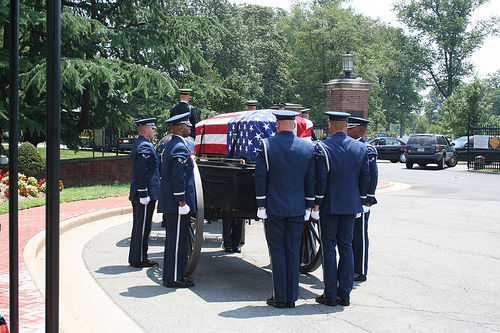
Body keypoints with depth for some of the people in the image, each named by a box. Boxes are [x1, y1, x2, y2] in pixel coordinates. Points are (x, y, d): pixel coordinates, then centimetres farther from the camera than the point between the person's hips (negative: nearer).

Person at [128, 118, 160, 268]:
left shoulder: (138, 145, 18)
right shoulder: (145, 146, -15)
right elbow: (142, 173, -22)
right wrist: (143, 194, -23)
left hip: (137, 194, 11)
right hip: (145, 193, -11)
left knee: (138, 226, 15)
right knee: (143, 226, -4)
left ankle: (135, 257, 22)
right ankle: (140, 259, 2)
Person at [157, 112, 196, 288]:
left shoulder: (169, 145, 16)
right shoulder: (181, 147, -16)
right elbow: (178, 177, -21)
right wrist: (181, 201, -20)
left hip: (170, 200, 10)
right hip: (177, 202, -10)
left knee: (173, 238, 15)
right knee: (178, 239, -5)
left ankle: (170, 275, 22)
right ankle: (174, 278, 0)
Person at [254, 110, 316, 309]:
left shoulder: (266, 145, -6)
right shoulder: (308, 147, 2)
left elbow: (260, 177, -7)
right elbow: (311, 179, 4)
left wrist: (261, 205, -2)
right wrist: (309, 206, 11)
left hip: (273, 208, -3)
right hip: (297, 209, 3)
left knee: (277, 251, 5)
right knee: (293, 251, 9)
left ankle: (279, 297, 7)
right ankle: (292, 297, 13)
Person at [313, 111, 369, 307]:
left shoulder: (322, 148, -11)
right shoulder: (361, 148, 4)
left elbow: (321, 179, -13)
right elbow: (365, 178, 7)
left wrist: (316, 204, -6)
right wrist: (362, 202, 15)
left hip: (329, 205, -4)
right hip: (351, 205, 4)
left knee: (329, 248, 3)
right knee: (346, 247, 11)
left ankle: (330, 295, 6)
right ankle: (344, 294, 14)